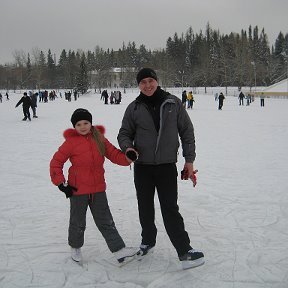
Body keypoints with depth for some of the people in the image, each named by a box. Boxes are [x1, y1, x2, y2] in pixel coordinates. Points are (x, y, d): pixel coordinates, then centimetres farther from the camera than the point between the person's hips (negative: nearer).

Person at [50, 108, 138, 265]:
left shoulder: (99, 138, 2)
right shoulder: (71, 141, -9)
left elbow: (114, 154, -1)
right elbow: (56, 162, -6)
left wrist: (127, 158, -22)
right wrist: (61, 183, -11)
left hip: (98, 189, 3)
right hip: (78, 190, -3)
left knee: (105, 222, 8)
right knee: (78, 222, 14)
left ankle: (120, 251, 8)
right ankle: (75, 247, 38)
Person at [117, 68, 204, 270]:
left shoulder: (173, 103, -2)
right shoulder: (134, 108, 0)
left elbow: (187, 131, 2)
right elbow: (124, 133, 9)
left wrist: (189, 160, 1)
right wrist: (127, 147, -14)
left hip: (167, 165, -2)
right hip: (142, 166, 2)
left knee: (170, 209, -4)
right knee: (145, 208, 14)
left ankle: (184, 250, 6)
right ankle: (148, 241, 36)